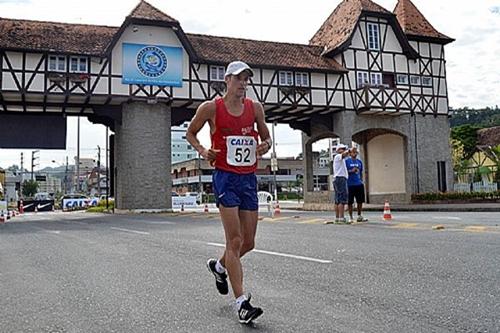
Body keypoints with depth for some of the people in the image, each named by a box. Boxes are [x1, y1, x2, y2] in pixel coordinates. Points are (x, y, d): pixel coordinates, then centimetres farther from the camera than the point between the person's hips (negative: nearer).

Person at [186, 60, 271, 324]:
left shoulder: (255, 108, 8)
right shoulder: (211, 108, -2)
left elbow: (266, 136, 19)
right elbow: (190, 133, 12)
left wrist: (266, 145, -5)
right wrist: (202, 151, -7)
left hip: (249, 179, 5)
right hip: (225, 177, -5)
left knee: (249, 242, 10)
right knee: (235, 241, -11)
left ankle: (219, 266, 40)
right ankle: (242, 303, -6)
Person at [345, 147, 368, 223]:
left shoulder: (359, 161, 14)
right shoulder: (346, 161, -1)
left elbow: (361, 172, 20)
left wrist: (361, 180, 11)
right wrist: (351, 171, -16)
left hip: (359, 184, 5)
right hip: (350, 184, -5)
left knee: (360, 200, 6)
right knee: (350, 202, 0)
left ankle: (359, 216, 19)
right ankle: (351, 217, 9)